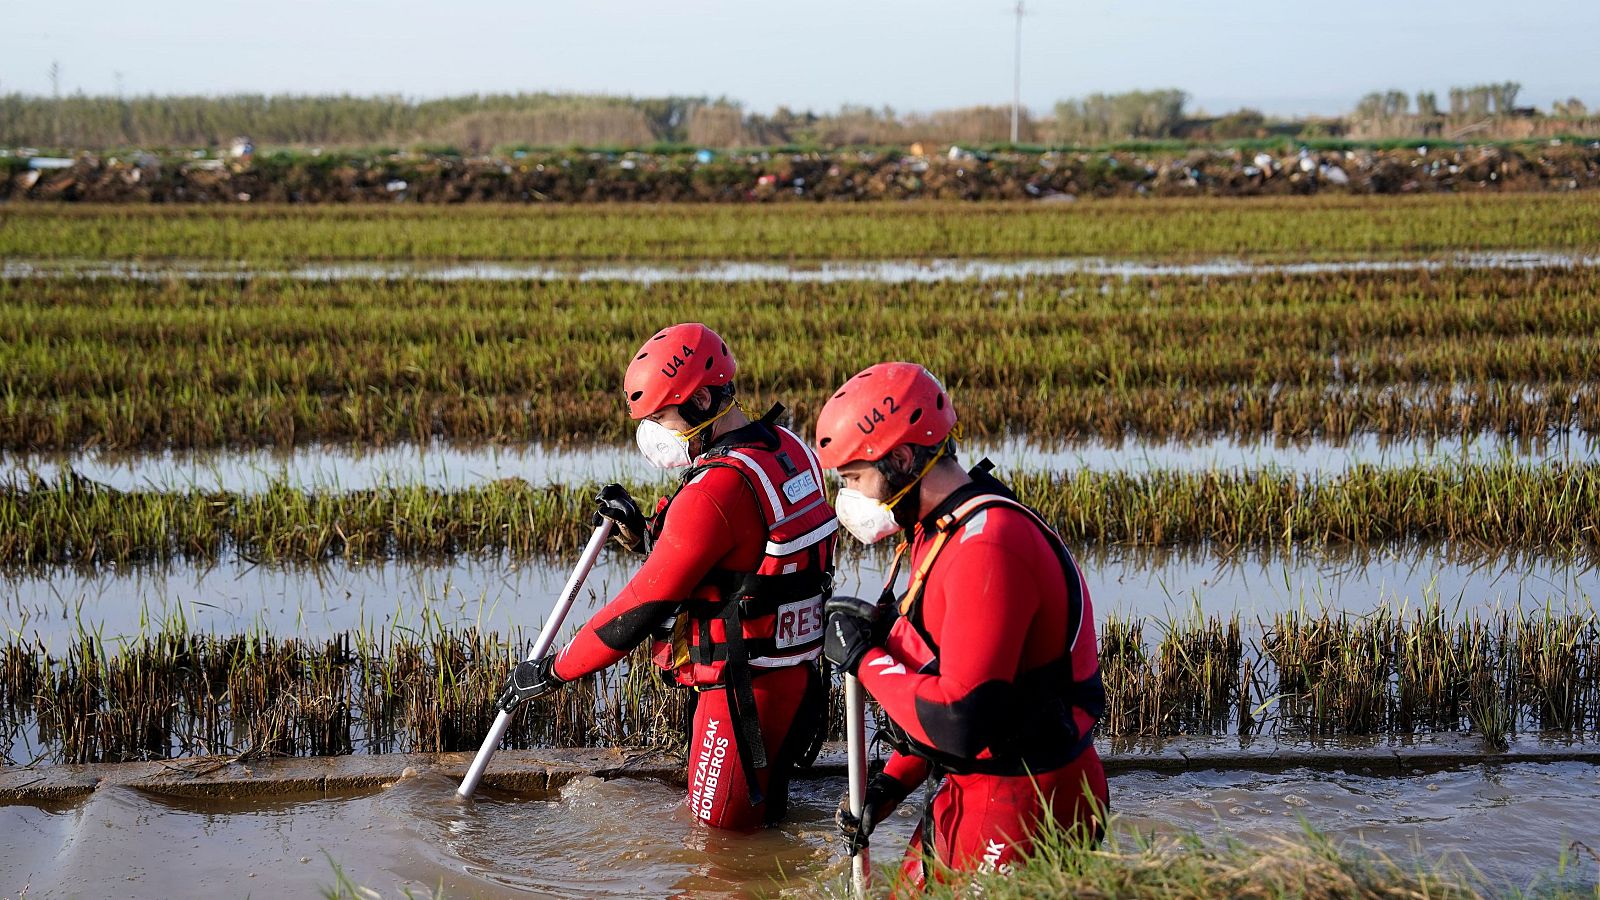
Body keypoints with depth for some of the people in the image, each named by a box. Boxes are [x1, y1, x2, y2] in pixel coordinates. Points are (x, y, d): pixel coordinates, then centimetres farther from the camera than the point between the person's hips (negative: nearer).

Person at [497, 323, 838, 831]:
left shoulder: (715, 491, -24)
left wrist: (551, 672, -9)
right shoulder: (787, 450, 5)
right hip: (798, 676, 9)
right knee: (764, 817, 23)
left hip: (745, 690, -9)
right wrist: (642, 533, 6)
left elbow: (642, 608, -19)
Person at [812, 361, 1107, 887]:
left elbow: (959, 722, -29)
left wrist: (864, 657, -15)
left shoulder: (987, 548, -25)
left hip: (1019, 806, -10)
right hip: (971, 788, 10)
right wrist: (891, 784, 10)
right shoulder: (943, 529, 9)